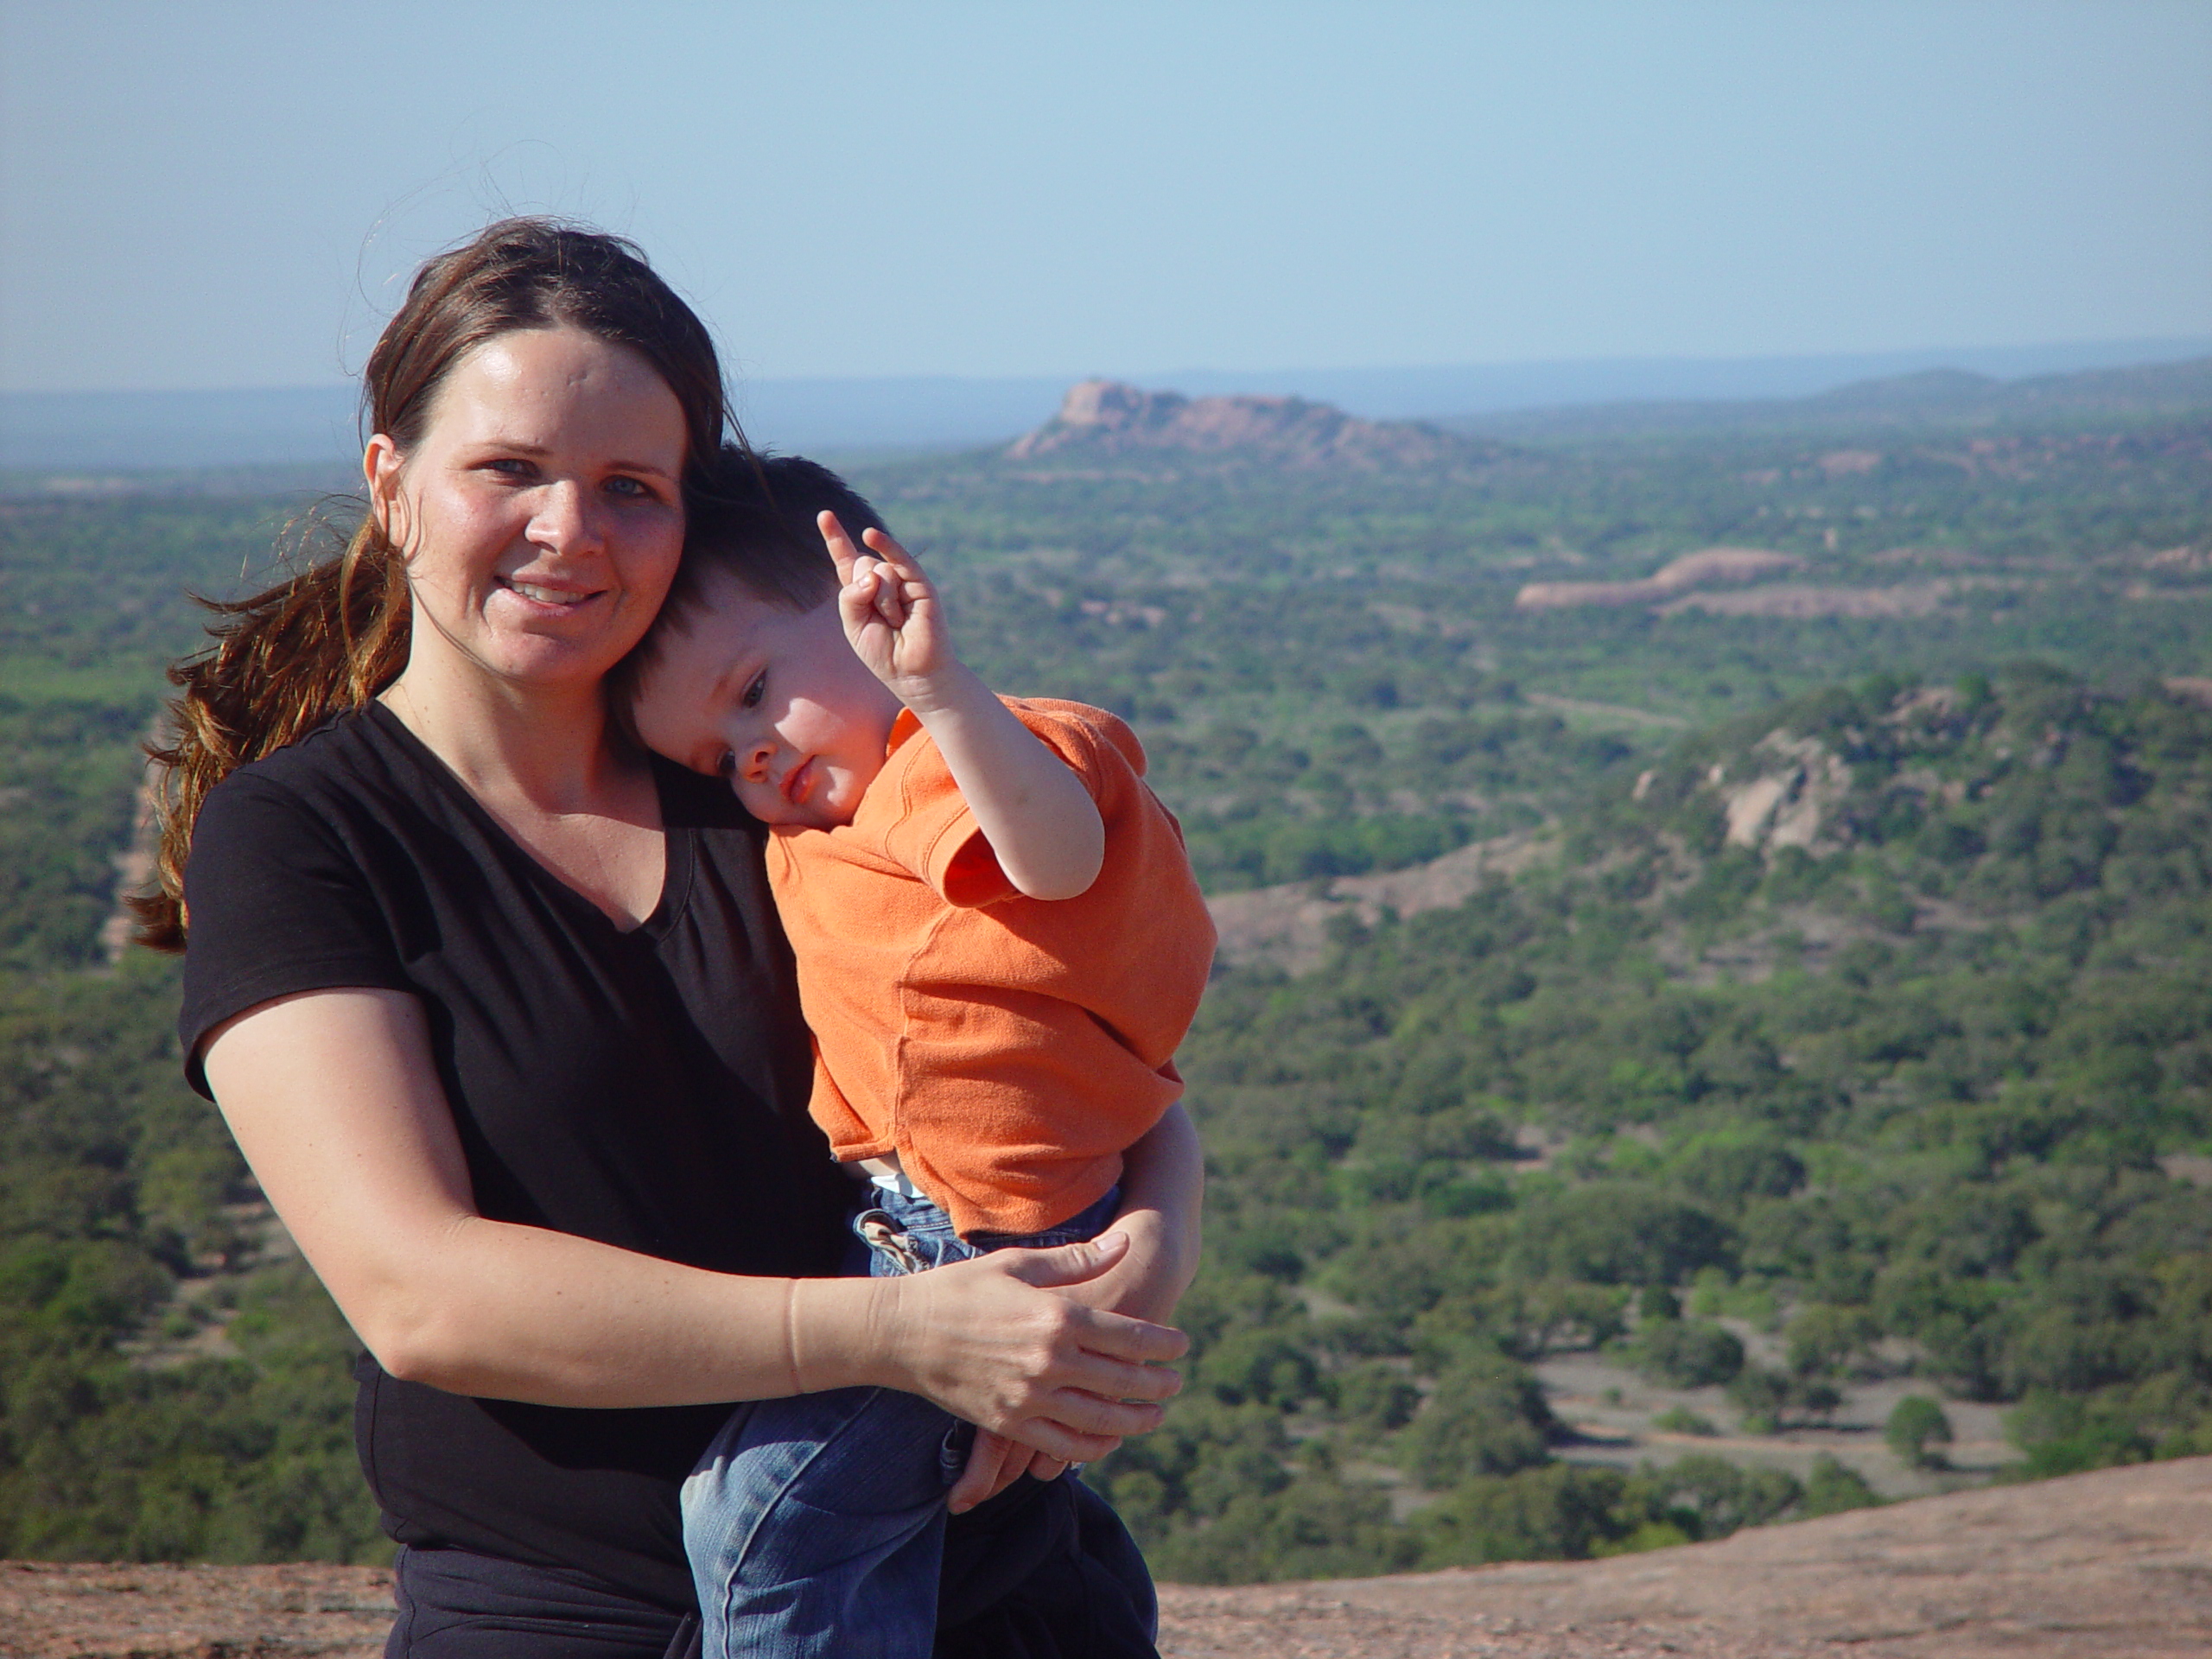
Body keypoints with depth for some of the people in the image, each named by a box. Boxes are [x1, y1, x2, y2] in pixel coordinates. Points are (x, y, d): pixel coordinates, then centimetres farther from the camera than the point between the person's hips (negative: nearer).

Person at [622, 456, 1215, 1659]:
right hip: (913, 1228, 11)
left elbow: (1059, 854, -39)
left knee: (759, 1512, -18)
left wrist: (939, 686, -51)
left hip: (979, 1251, -11)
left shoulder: (969, 766, -11)